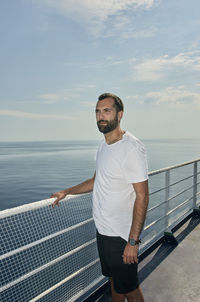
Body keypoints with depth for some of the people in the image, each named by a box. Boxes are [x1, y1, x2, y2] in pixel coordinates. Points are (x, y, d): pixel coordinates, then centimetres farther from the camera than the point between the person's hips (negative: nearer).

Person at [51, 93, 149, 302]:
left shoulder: (132, 147, -21)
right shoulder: (104, 145, 7)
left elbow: (142, 196, -22)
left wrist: (133, 241, -22)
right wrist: (66, 192, 17)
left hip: (121, 234, -7)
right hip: (102, 230, 8)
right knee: (113, 280, 25)